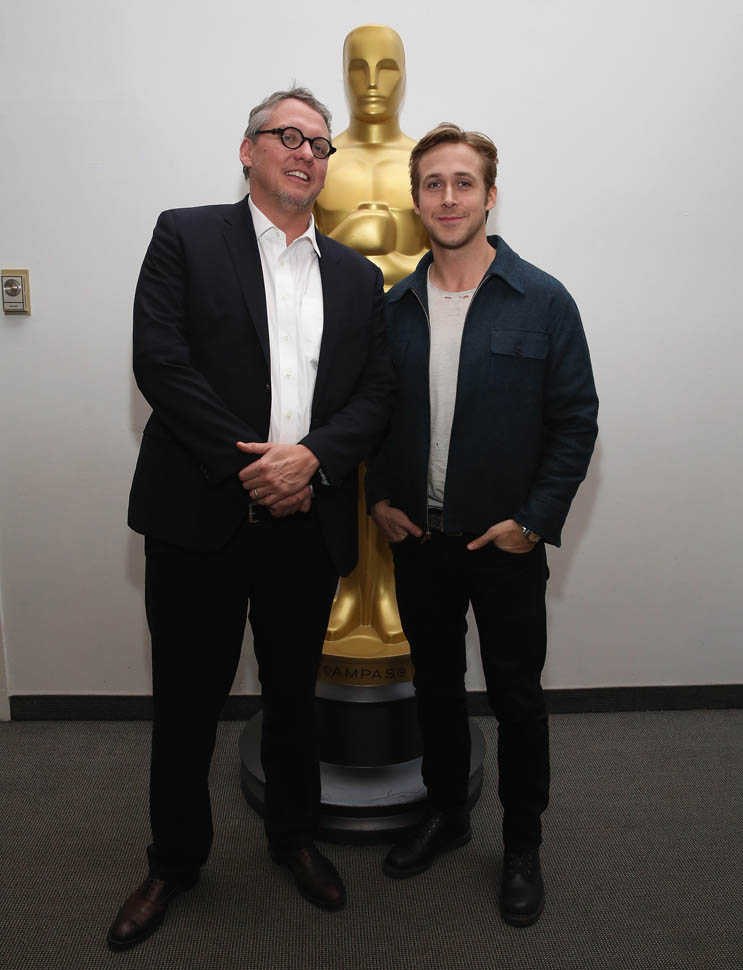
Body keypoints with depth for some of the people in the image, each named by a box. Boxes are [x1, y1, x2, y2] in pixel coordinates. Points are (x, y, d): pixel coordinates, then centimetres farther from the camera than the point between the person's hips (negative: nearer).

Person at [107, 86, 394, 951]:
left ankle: (294, 836, 41)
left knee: (294, 691, 18)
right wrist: (247, 464, -15)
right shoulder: (186, 237, 2)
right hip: (199, 515, -2)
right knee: (187, 696, 10)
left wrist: (310, 456, -14)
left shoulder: (358, 277, 13)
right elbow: (159, 360, -10)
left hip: (309, 522, 3)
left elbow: (376, 392, 5)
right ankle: (174, 859, 34)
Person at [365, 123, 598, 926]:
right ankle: (445, 812, 40)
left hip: (506, 540, -3)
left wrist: (534, 519, -12)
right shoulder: (394, 307, 4)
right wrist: (380, 499, -1)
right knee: (435, 681, 18)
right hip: (417, 536, 4)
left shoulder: (543, 303, -7)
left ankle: (523, 844, 31)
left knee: (516, 695, 10)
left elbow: (576, 420, -7)